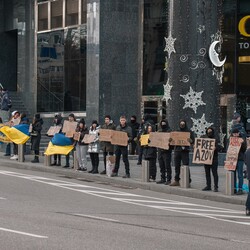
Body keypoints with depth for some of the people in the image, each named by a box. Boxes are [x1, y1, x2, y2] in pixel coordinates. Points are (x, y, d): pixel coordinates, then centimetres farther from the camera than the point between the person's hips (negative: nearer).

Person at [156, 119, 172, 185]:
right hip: (160, 150, 7)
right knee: (161, 166, 11)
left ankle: (169, 180, -2)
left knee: (167, 166, -5)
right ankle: (163, 179, 18)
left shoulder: (169, 131, -5)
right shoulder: (159, 131, 16)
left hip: (167, 151, -7)